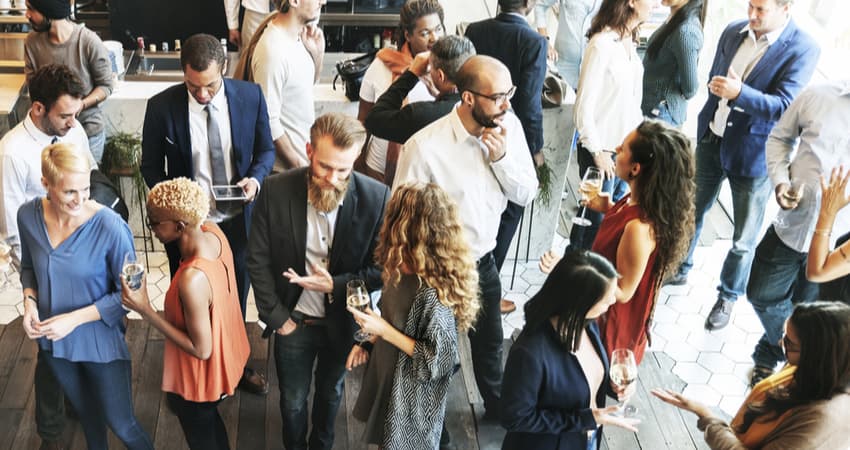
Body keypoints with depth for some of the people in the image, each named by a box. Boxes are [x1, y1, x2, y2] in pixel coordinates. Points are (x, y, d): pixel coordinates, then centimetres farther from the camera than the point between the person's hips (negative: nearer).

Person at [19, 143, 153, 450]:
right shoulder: (28, 216, -13)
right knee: (85, 412, 28)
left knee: (121, 425, 8)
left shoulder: (110, 227, -27)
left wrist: (75, 318, -24)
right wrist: (29, 302, -11)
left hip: (100, 341, -4)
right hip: (53, 341, 5)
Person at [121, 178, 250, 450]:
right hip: (226, 355, 7)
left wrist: (144, 309, -31)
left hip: (199, 377, -7)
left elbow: (201, 349, -28)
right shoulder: (213, 231, -16)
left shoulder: (192, 280, -41)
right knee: (211, 424, 34)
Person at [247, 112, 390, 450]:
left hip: (342, 322, 1)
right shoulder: (276, 190, -20)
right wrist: (277, 317, -10)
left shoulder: (376, 198, -21)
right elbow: (258, 259, -9)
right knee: (293, 401, 20)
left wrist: (335, 285, -24)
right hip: (293, 321, 0)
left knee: (330, 392, 27)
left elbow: (381, 269, -11)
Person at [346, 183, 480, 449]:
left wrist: (384, 331, -27)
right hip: (387, 375, 7)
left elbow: (439, 360, -27)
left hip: (412, 395, -7)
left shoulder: (432, 292, -35)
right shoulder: (402, 269, -9)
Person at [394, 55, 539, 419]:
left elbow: (527, 194, -6)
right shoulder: (425, 146, -29)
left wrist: (502, 156, -24)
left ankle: (496, 404, 56)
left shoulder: (509, 126, -12)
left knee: (490, 340, 28)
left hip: (484, 262, 5)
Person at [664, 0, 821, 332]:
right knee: (691, 211, 21)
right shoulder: (734, 31, 0)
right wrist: (709, 117, 14)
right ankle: (679, 269, 43)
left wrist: (739, 93, -37)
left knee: (744, 238, 7)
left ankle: (728, 297, 27)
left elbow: (784, 105, -24)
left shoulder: (803, 49, -17)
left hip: (753, 153, -5)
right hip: (712, 140, 5)